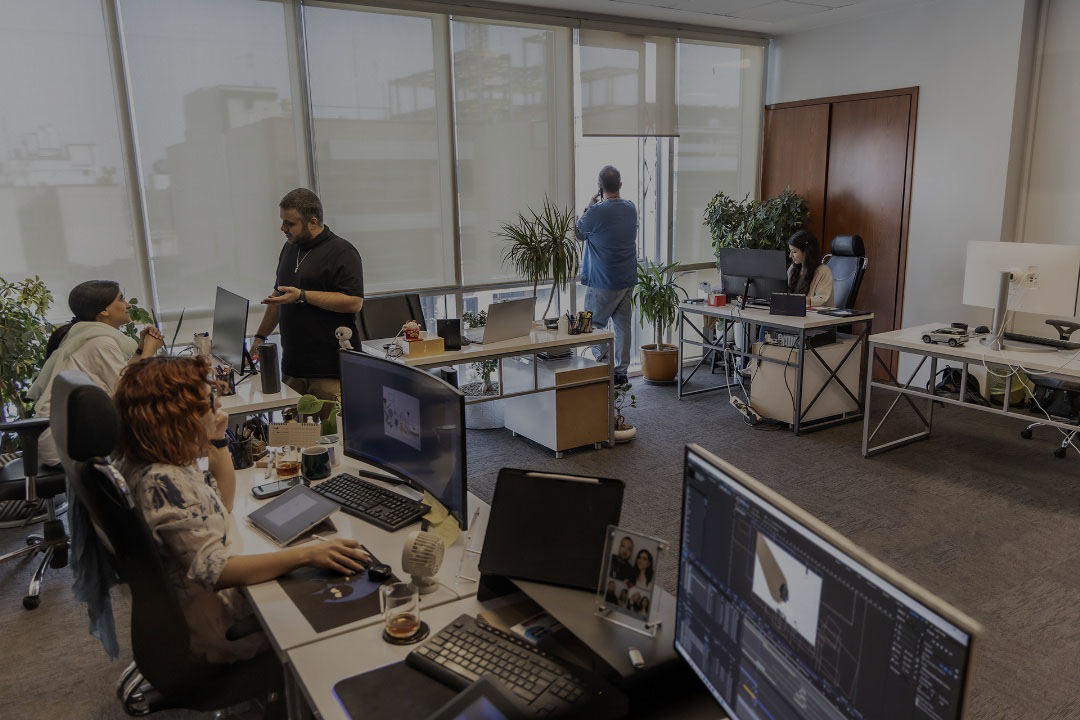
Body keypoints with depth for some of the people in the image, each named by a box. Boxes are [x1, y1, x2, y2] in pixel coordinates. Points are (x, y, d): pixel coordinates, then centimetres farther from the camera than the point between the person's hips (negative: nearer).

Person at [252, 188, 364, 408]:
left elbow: (354, 302, -18)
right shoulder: (290, 248, 18)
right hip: (292, 366, 7)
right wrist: (260, 337, 24)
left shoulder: (342, 252, -7)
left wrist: (302, 296, -17)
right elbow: (278, 296, 28)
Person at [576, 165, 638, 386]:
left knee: (592, 325, 7)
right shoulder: (631, 209, 2)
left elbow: (579, 233, 0)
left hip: (603, 283, -6)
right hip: (628, 280, 6)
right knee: (623, 325, 12)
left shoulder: (596, 212, -19)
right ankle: (621, 372, 18)